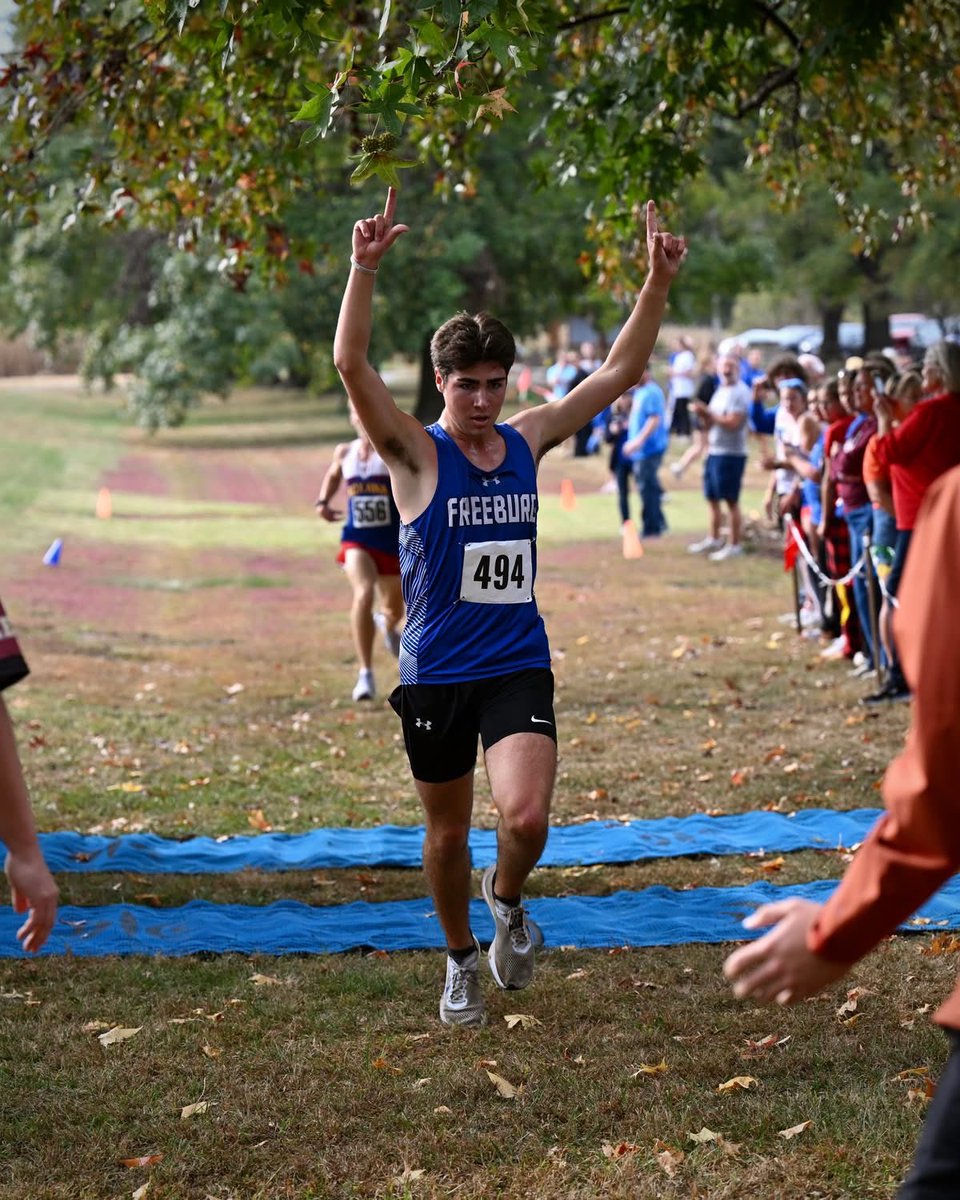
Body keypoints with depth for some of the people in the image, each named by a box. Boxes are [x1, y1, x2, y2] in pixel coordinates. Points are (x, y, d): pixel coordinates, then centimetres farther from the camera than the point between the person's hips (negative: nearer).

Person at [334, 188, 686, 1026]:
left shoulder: (526, 441, 3)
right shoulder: (417, 454, -8)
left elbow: (621, 370, 7)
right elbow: (352, 365, -23)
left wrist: (659, 283, -4)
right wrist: (366, 269, -35)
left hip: (518, 667, 2)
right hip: (436, 673, -1)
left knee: (526, 817, -18)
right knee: (448, 829, 12)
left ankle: (507, 899, 15)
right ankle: (462, 959, 36)